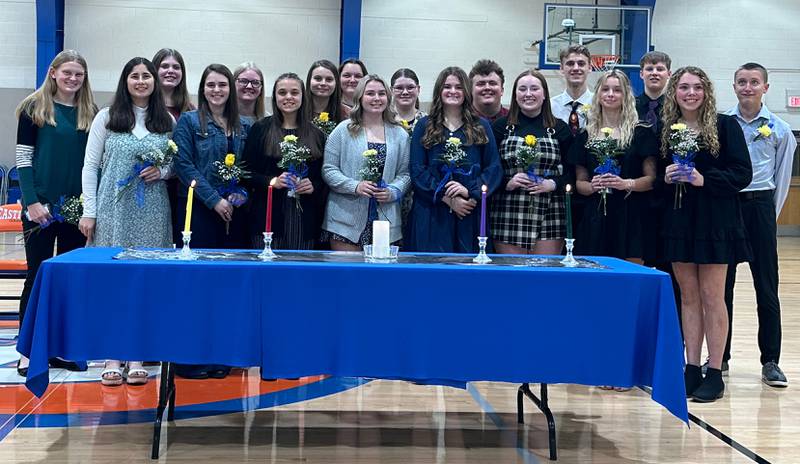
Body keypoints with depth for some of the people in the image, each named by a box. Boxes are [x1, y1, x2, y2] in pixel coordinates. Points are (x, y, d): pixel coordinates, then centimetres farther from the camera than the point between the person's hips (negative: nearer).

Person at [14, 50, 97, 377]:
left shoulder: (91, 114, 9)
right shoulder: (34, 108, 0)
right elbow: (23, 159, -3)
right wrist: (32, 202, -13)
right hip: (42, 205, -3)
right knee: (38, 275, 0)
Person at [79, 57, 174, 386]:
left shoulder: (168, 121, 10)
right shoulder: (107, 117, 5)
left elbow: (178, 163, 16)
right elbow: (90, 166, 4)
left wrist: (163, 171, -6)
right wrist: (89, 211, -3)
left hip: (152, 211, 1)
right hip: (113, 209, -1)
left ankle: (137, 358, 9)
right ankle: (112, 359, 7)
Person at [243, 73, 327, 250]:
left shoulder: (316, 135, 12)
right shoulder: (261, 129, 6)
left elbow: (324, 176, 13)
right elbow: (246, 172, 1)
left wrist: (314, 186, -7)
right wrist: (272, 181, -14)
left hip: (305, 218, 2)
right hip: (269, 215, -2)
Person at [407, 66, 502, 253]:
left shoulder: (481, 127, 13)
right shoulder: (424, 126, 10)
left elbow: (494, 168, 5)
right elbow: (417, 171, 0)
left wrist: (471, 191, -12)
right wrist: (447, 198, -11)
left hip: (470, 216, 1)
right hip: (432, 215, -1)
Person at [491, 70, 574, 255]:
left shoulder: (560, 129, 10)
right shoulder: (500, 127, 8)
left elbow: (572, 172, 8)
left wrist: (553, 184, -10)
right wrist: (507, 183, -12)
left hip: (549, 217, 1)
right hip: (508, 216, -1)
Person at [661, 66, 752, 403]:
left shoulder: (725, 126, -3)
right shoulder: (665, 129, 7)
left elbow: (743, 174, -7)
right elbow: (655, 173, 12)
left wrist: (704, 180, -19)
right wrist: (666, 177, -10)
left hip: (715, 220, -3)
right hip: (678, 220, 4)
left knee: (711, 297, 0)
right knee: (688, 296, 8)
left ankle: (715, 373, 8)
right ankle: (692, 368, 15)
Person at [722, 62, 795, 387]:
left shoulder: (779, 129, 3)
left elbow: (782, 177, 8)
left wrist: (770, 214, 6)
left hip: (760, 205, -1)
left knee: (766, 287, 1)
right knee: (721, 285, 6)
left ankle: (770, 362, 7)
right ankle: (720, 357, 16)